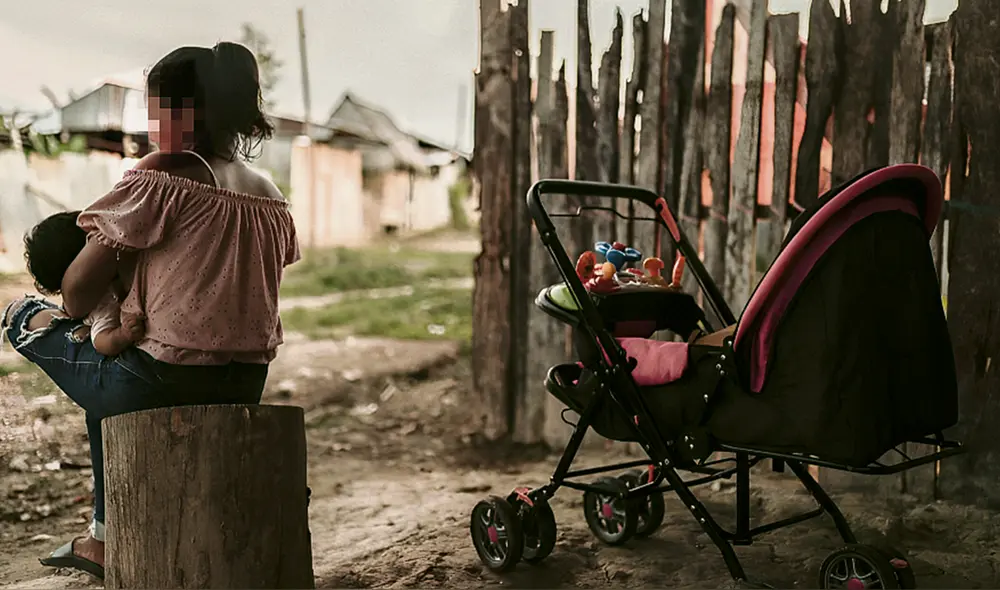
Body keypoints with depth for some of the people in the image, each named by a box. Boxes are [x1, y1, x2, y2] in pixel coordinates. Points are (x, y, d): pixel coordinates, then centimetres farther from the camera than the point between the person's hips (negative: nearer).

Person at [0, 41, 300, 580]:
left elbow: (79, 290, -8)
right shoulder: (271, 198, 9)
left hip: (161, 384, -7)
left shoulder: (161, 177, -11)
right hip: (242, 393, 7)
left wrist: (70, 314, 16)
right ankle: (103, 539, 42)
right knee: (108, 378, 36)